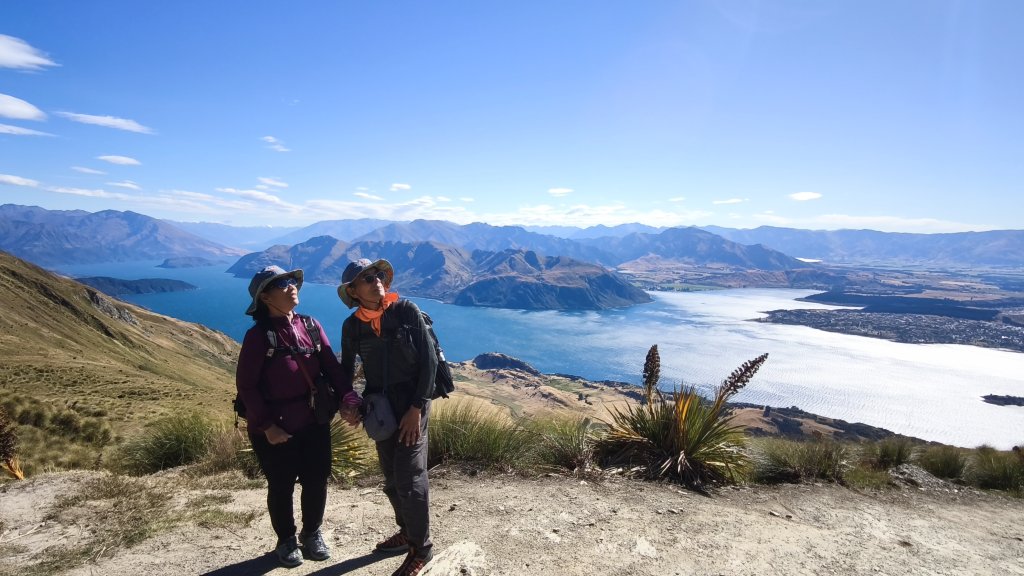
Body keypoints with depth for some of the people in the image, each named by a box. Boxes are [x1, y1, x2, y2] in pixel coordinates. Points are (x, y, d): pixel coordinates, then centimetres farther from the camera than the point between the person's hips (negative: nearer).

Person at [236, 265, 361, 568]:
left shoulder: (312, 326, -1)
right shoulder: (258, 335, -13)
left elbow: (333, 368, -4)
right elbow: (246, 385, -12)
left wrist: (348, 400, -17)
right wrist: (266, 425, -15)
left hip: (315, 423, 4)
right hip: (275, 430, -4)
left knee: (316, 481, 14)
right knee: (281, 487, 13)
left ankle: (312, 534, 39)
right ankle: (286, 541, 37)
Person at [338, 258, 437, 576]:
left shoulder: (406, 310, -12)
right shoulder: (352, 326, -1)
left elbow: (429, 362, -12)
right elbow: (346, 369, 12)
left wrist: (417, 408, -15)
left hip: (411, 405, -4)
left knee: (410, 479, -5)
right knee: (391, 478, 16)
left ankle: (421, 548, 15)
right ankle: (407, 531, 38)